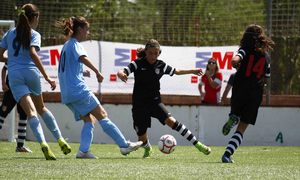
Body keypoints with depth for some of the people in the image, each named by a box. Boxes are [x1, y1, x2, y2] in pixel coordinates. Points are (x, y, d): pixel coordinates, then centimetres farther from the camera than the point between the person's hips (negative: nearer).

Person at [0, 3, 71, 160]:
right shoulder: (34, 34, 3)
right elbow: (33, 54, -13)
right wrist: (47, 78, -14)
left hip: (14, 75, 1)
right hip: (31, 72, -1)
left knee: (30, 111, -13)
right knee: (41, 108, 22)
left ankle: (43, 143, -34)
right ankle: (60, 139, 18)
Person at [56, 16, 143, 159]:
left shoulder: (66, 46, 23)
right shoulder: (75, 44, -5)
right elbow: (83, 57, -27)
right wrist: (97, 72, -34)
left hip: (67, 94, 9)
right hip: (79, 89, -9)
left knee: (88, 119, 7)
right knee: (102, 115, -8)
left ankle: (83, 150, -9)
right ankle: (124, 145, -10)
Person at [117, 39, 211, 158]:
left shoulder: (161, 65, 0)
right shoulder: (138, 64, -9)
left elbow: (176, 71, 18)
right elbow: (121, 72, -20)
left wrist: (192, 71, 21)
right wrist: (121, 75, -44)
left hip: (154, 101, 1)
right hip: (139, 104, -1)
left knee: (170, 121, -23)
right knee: (142, 137, 1)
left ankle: (196, 144, -19)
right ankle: (148, 149, 39)